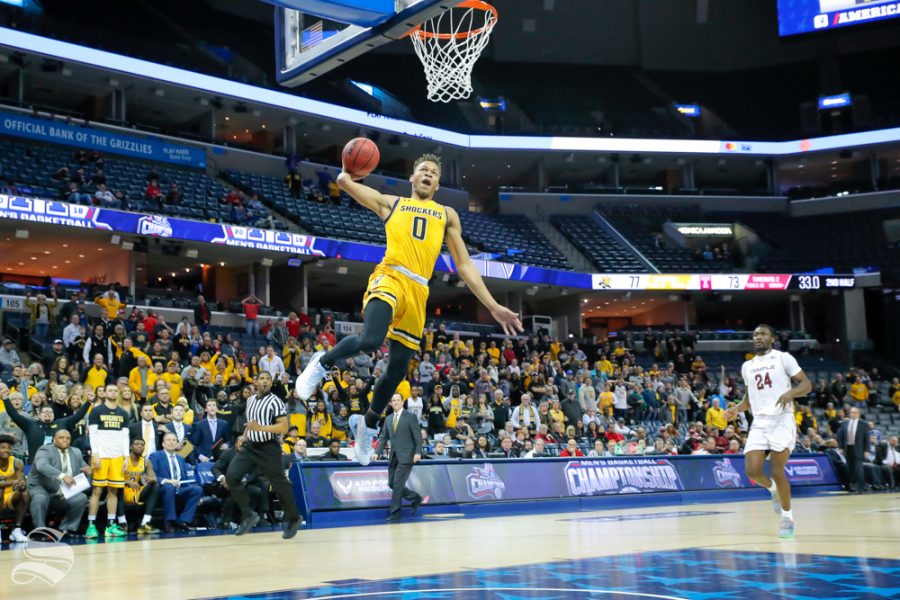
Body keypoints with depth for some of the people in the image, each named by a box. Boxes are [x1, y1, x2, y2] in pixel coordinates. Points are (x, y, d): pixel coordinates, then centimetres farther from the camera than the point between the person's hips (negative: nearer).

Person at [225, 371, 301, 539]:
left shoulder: (275, 401, -11)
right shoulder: (250, 400, 11)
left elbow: (284, 427, -18)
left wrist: (261, 428, -27)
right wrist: (245, 435, 17)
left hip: (268, 448, -6)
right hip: (250, 447, 6)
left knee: (279, 484, 2)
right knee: (231, 476, -8)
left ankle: (294, 519, 21)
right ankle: (248, 515, 2)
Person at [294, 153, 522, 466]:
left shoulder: (447, 215, 24)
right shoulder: (391, 203, 18)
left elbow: (465, 266, 19)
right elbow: (344, 181, 8)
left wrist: (493, 307, 13)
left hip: (418, 293, 4)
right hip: (390, 278, -4)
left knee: (397, 370, 9)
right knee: (370, 340, -32)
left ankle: (367, 424, 34)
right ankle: (322, 363, -3)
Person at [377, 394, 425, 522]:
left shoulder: (410, 416, -3)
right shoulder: (388, 418, 13)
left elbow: (418, 436, -6)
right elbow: (383, 437, 15)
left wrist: (418, 452, -15)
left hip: (406, 456, -7)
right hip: (394, 456, 7)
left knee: (398, 483, -10)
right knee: (392, 484, 6)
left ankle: (395, 513, -2)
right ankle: (416, 498, 24)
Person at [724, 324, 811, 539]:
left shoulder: (783, 358, 1)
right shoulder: (747, 366, 17)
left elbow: (806, 384, -2)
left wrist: (790, 393, -22)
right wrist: (737, 408, 6)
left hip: (781, 421, -4)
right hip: (759, 423, 5)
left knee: (777, 472, -9)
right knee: (752, 471, -10)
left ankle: (787, 517, 10)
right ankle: (773, 489, 24)